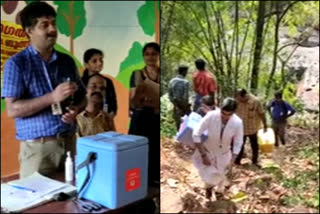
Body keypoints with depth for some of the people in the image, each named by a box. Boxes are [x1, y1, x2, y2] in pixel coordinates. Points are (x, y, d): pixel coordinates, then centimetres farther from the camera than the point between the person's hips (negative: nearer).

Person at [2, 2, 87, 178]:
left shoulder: (67, 61, 10)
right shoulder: (17, 63, -5)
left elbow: (82, 97, 16)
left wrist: (76, 109, -6)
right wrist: (52, 97, -20)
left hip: (69, 142, 4)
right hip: (37, 146, -4)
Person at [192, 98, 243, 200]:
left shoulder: (238, 122, -27)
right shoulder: (211, 116, -34)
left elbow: (238, 144, -13)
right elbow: (196, 135, -27)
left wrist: (231, 161, -16)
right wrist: (203, 155, -27)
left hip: (223, 154, 2)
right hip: (206, 151, -2)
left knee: (221, 176, 19)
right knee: (210, 176, -10)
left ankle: (220, 191, 54)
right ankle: (209, 187, 29)